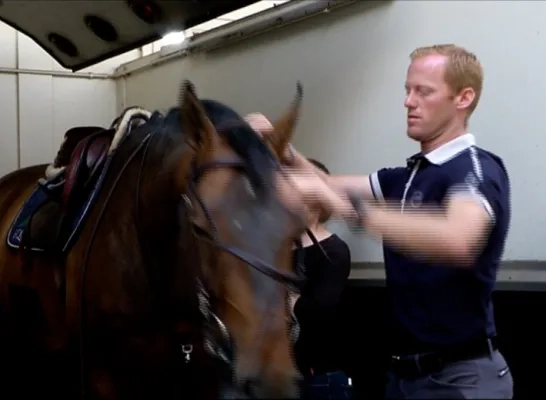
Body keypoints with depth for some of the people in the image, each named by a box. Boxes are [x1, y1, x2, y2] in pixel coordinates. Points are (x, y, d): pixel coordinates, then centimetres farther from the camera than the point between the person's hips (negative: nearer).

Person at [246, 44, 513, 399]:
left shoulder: (477, 169, -15)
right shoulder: (406, 177, 13)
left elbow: (456, 241, -36)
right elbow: (330, 185, 16)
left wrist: (349, 207, -42)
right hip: (405, 370, 8)